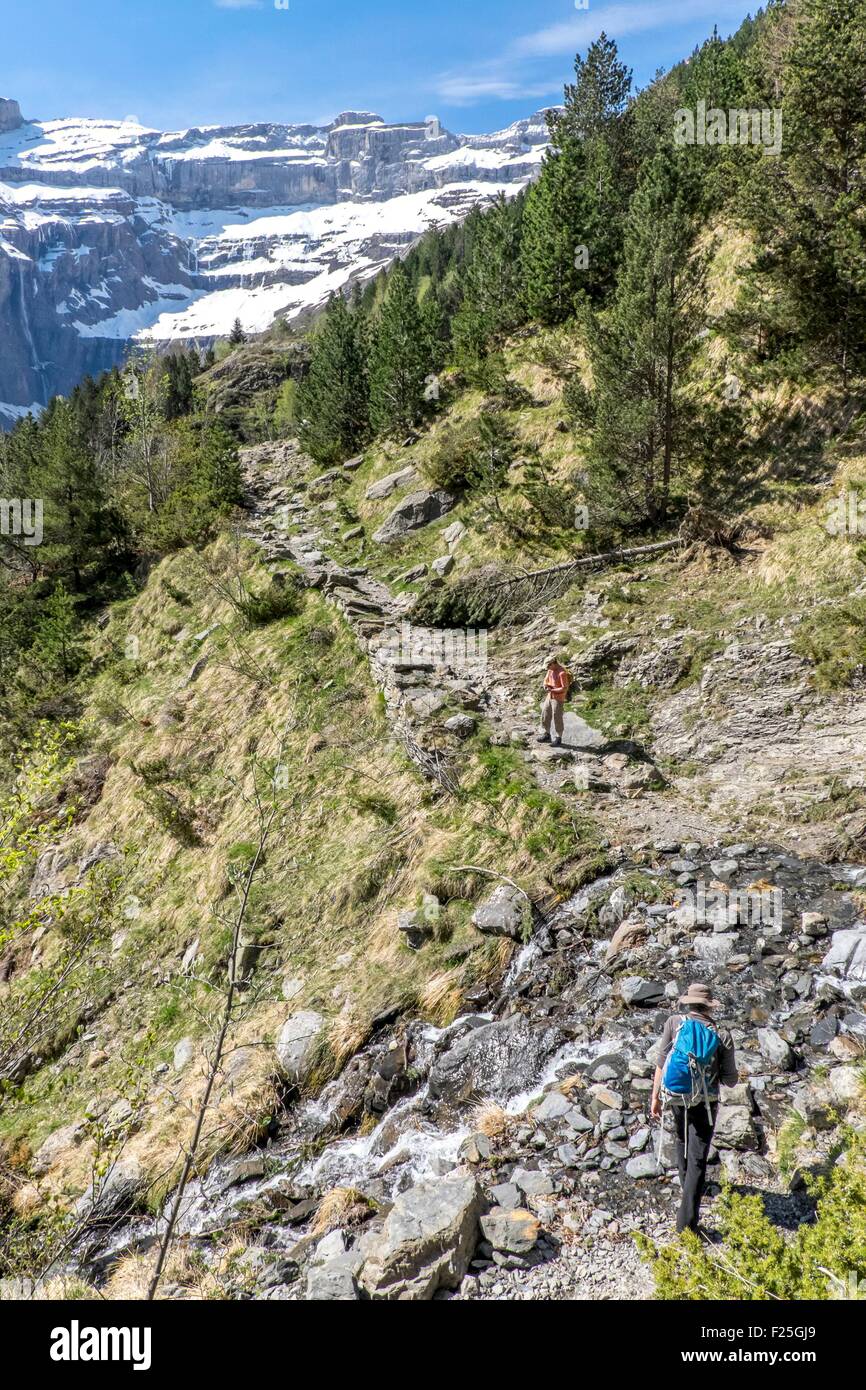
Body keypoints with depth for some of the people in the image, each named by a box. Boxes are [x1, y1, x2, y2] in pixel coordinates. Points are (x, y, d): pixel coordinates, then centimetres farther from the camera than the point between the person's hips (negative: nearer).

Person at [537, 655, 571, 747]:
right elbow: (546, 680, 17)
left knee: (557, 718, 0)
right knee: (545, 715, 13)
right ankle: (546, 735, 26)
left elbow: (565, 688, -23)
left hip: (558, 698, -8)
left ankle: (558, 738, 12)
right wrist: (546, 685, -6)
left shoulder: (562, 673, -22)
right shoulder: (550, 670, 3)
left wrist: (552, 690, -22)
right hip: (549, 697, 8)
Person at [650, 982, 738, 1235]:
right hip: (705, 1102, -2)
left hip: (677, 1096, 2)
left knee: (682, 1141, 29)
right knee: (697, 1159, 3)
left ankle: (689, 1186, 51)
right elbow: (730, 1081, -3)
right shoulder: (722, 1036, -9)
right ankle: (686, 1221, -1)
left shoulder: (674, 1022, -8)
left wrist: (655, 1097, 0)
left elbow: (661, 1064, -8)